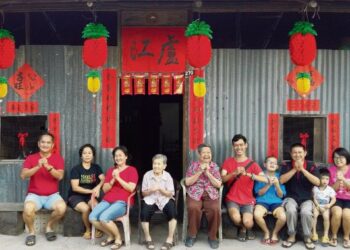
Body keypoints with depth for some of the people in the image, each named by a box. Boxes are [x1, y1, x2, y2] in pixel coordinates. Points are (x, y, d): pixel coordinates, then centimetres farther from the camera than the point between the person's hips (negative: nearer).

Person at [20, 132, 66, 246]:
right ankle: (31, 232, -3)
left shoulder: (58, 158, 3)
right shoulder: (31, 158, 4)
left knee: (62, 207, -30)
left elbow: (60, 176, -11)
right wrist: (38, 166, -24)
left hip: (52, 195, 1)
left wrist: (48, 166, -28)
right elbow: (23, 175, -10)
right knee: (28, 209, -33)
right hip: (34, 195, 0)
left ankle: (49, 227, 0)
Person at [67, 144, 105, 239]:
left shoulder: (96, 167, 7)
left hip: (90, 195, 3)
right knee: (85, 208, -32)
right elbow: (75, 187, -14)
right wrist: (90, 191, -22)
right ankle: (88, 230, -5)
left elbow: (103, 179, -7)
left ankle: (97, 228, -9)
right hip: (76, 196, -3)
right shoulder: (76, 169, -6)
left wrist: (98, 187, -29)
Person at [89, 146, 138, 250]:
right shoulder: (110, 170, 19)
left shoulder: (132, 170, 4)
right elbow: (105, 189, 13)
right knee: (92, 217, -20)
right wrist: (113, 180, -5)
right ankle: (110, 236, 3)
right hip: (107, 200, 6)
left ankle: (118, 238, -4)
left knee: (103, 218, -30)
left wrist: (118, 178, -12)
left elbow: (131, 188, -9)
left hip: (122, 202, -5)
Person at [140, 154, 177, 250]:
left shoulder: (167, 176, -2)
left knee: (172, 211, -30)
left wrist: (160, 189, -20)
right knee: (144, 212, -30)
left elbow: (170, 194, -4)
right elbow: (144, 193, 4)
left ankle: (170, 239, -14)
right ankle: (148, 238, -7)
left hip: (165, 199, 0)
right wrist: (151, 190, -18)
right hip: (151, 199, 0)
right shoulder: (147, 175, -1)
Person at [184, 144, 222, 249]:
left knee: (215, 209, -30)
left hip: (211, 195, 1)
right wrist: (199, 171, -11)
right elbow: (187, 182, -2)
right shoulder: (193, 165, 7)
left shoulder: (214, 166, 10)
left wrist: (208, 173, -10)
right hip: (195, 194, -1)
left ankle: (212, 236, -8)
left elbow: (218, 184, 1)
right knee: (193, 208, -33)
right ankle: (192, 235, -10)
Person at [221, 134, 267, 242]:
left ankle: (249, 228, 18)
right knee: (236, 218, -28)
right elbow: (222, 179, -10)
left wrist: (248, 174, -28)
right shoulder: (228, 162, 4)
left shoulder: (252, 164, 1)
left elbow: (265, 179, -14)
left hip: (248, 200, 0)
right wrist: (234, 173, -28)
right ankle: (242, 229, 11)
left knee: (247, 222, -24)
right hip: (232, 199, 0)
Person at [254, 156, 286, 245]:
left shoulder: (279, 177, 8)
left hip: (276, 202, 1)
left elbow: (281, 195, 5)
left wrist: (277, 185, -12)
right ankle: (266, 232, -1)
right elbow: (259, 193, -1)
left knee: (283, 217, -30)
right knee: (257, 215, -33)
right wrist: (268, 184, -13)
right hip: (262, 201, -1)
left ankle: (275, 233, 5)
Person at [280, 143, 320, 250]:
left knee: (306, 212, -31)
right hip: (291, 197, 0)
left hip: (306, 199, 0)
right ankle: (292, 236, -10)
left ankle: (307, 237, -6)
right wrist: (295, 169, -20)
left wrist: (302, 169, -20)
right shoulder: (286, 165, 2)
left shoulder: (311, 165, 1)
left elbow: (317, 182, -13)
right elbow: (282, 180, -13)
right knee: (291, 210, -32)